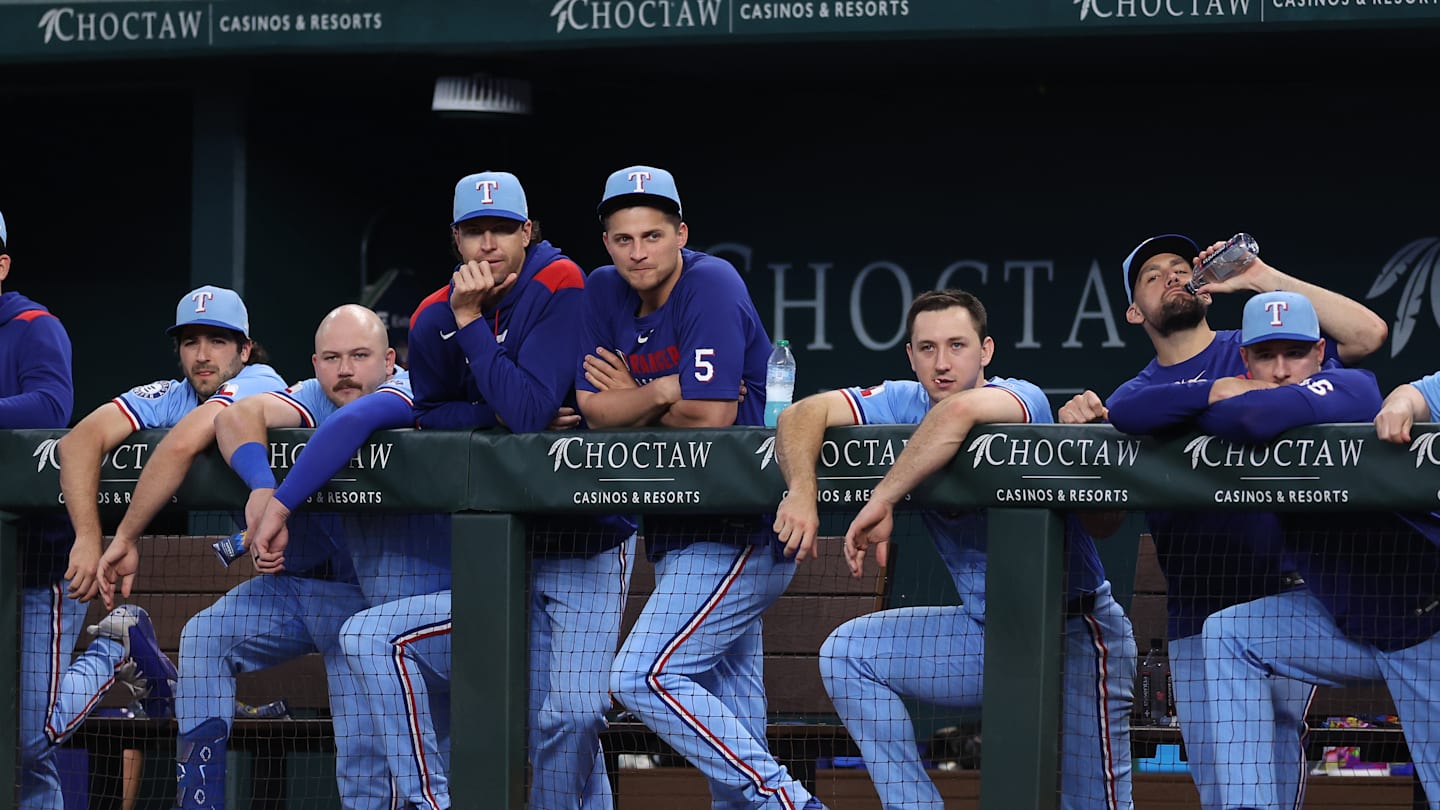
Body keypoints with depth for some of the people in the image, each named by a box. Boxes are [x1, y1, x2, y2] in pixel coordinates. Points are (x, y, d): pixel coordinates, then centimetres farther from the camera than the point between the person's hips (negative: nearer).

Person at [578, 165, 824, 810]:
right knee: (726, 723, 10)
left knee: (643, 678, -18)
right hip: (681, 531, 8)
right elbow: (594, 409, 2)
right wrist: (663, 393, -13)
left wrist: (632, 400, -3)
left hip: (743, 531, -8)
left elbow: (710, 414, -20)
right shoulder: (605, 293, 7)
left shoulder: (710, 285, -14)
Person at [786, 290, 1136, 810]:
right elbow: (803, 414, -12)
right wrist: (802, 491, -31)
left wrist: (881, 501, -38)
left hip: (1073, 634, -6)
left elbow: (958, 411, -41)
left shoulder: (1023, 399, -19)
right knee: (848, 654, -3)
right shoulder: (905, 403, -2)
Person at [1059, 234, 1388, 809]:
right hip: (1196, 612, 3)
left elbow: (1367, 334, -7)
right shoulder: (1130, 398, 13)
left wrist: (1264, 279, -6)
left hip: (1282, 594, -3)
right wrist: (1083, 426, -16)